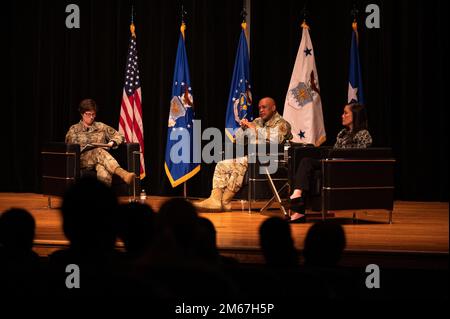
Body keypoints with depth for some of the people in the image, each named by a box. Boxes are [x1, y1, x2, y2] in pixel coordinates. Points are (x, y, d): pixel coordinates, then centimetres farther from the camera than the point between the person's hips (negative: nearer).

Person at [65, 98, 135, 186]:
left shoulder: (101, 127, 20)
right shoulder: (74, 129, 16)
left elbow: (119, 136, 20)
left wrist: (112, 143, -1)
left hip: (100, 158, 3)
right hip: (83, 160, -3)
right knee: (99, 151, -40)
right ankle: (122, 173, -61)